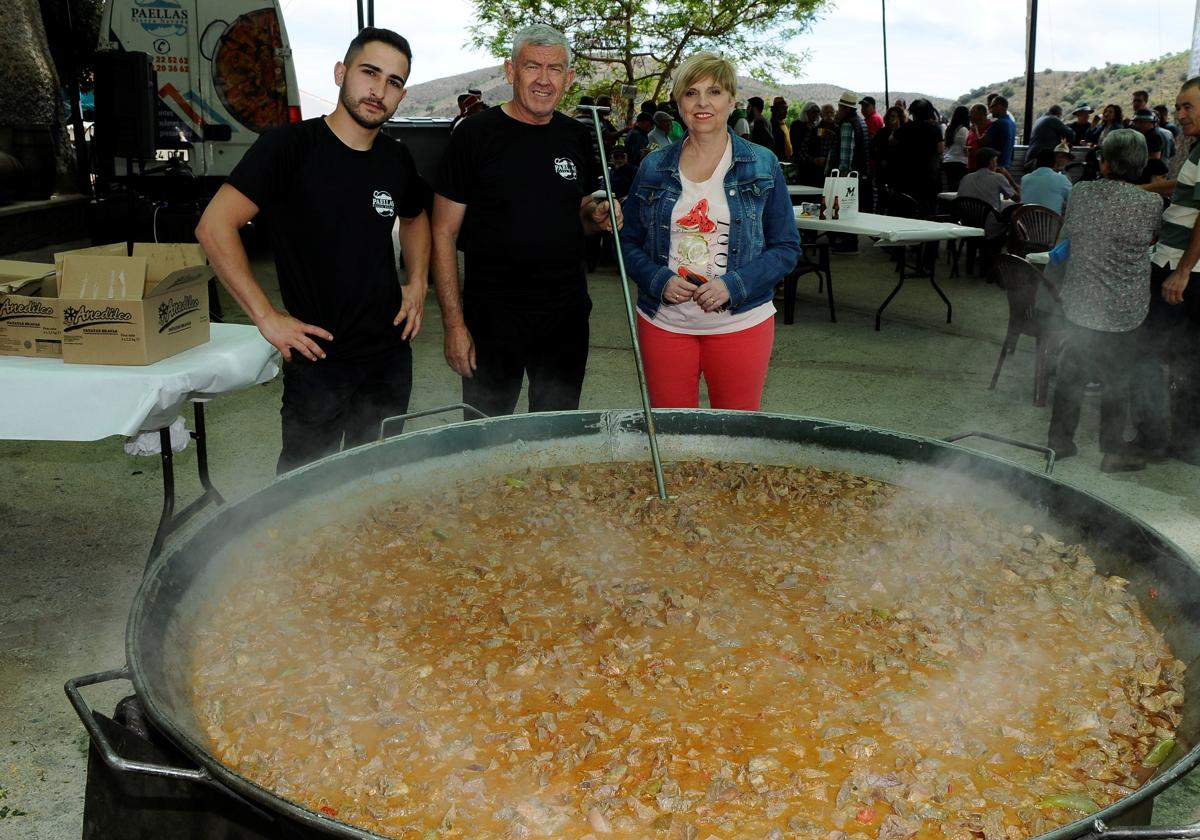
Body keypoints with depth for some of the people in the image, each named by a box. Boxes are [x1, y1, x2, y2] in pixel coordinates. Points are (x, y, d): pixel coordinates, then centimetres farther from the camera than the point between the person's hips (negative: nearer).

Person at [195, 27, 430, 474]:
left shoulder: (397, 160, 4)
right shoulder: (289, 146, -14)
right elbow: (214, 227, -18)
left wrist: (417, 283, 9)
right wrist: (267, 317, -19)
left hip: (390, 353, 5)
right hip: (318, 358, -5)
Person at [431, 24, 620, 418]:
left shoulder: (577, 138, 7)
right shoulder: (475, 135, -8)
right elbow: (444, 234, -7)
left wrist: (597, 217, -4)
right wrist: (454, 323, -13)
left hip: (567, 314, 4)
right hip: (492, 317, -4)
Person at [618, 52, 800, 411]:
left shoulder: (762, 165, 0)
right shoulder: (654, 167, 5)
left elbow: (786, 247, 0)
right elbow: (630, 243, 9)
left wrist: (732, 285, -15)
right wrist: (660, 281, -11)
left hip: (740, 324, -1)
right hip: (664, 323, 2)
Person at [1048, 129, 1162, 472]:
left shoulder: (1081, 193, -5)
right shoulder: (1150, 205, -11)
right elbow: (1159, 240, 6)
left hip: (1078, 302, 2)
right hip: (1122, 311, -2)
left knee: (1071, 372, 14)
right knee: (1116, 379, 9)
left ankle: (1060, 439, 23)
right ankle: (1113, 450, 17)